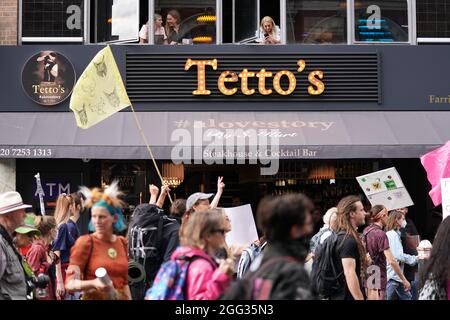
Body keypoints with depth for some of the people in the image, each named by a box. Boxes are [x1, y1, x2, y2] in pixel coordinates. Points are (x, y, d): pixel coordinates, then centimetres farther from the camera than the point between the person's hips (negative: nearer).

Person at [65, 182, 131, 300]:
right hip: (93, 297, -4)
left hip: (120, 297, 4)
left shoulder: (122, 243, 7)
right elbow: (70, 284, -12)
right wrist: (94, 284, -26)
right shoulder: (85, 242, -7)